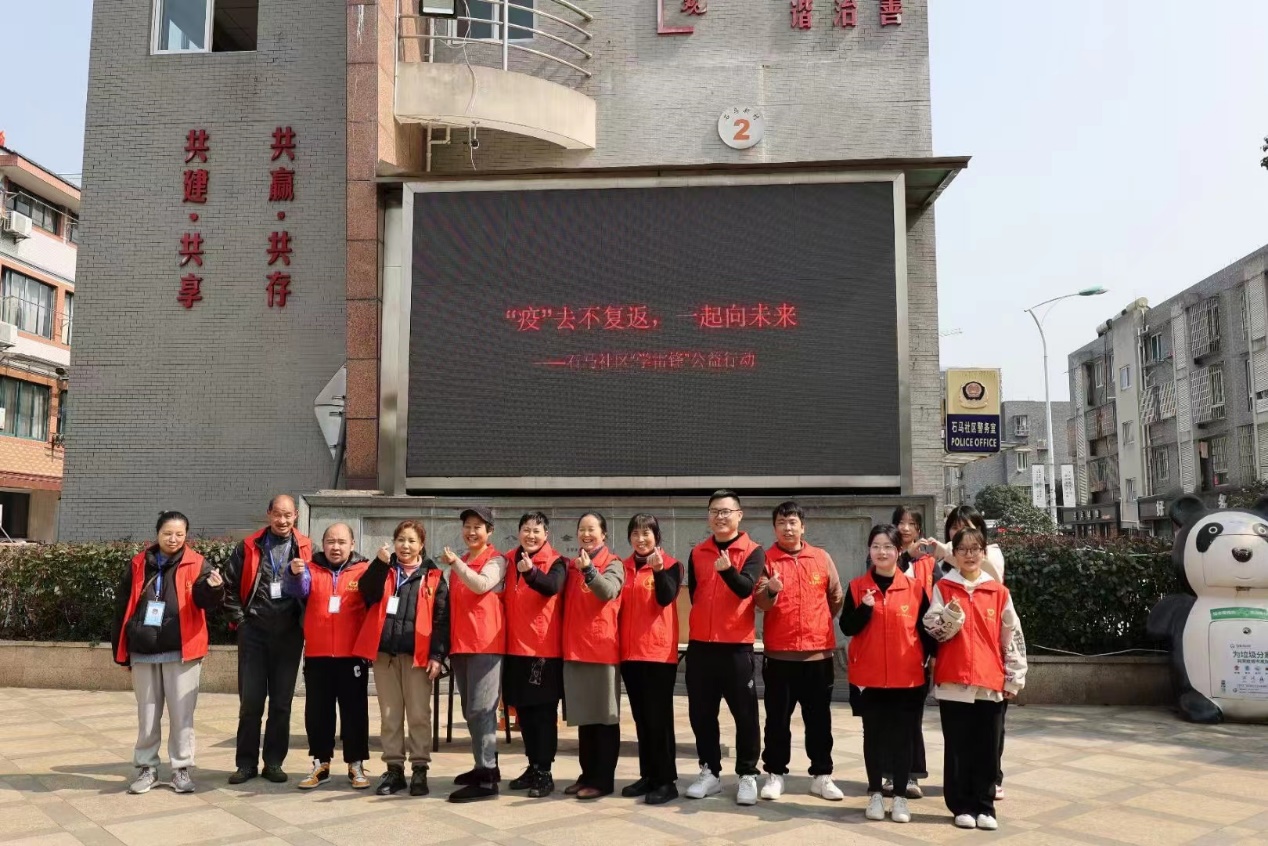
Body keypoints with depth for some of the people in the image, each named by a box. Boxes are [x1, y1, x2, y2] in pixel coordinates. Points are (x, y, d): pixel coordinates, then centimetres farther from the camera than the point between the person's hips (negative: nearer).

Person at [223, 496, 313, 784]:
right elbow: (230, 587, 5)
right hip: (253, 632, 0)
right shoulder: (248, 548, 3)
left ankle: (274, 762, 17)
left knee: (282, 702, 7)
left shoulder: (305, 549, 2)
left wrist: (304, 621, -2)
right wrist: (240, 619, -1)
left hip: (289, 634, 0)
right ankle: (246, 763, 14)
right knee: (250, 700, 4)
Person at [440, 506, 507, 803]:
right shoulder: (460, 564, 19)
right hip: (460, 643, 8)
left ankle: (486, 779, -12)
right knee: (470, 711, 13)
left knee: (481, 709, -12)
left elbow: (481, 585, -21)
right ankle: (486, 766, 25)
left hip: (485, 642, -8)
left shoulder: (496, 561, -3)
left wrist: (456, 564, -30)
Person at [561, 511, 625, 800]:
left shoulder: (613, 564, -4)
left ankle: (603, 779, 5)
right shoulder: (571, 565, 14)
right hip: (575, 648, 6)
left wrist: (588, 569, -37)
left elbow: (608, 591, -24)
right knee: (583, 715, 12)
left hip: (602, 648, -6)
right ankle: (588, 774, 21)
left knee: (605, 715, 0)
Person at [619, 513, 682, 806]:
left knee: (659, 718, -3)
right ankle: (648, 775, 20)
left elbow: (665, 598, -18)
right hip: (630, 652, 5)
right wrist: (618, 645, 9)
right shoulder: (623, 568, 12)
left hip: (659, 651, -5)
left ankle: (666, 780, 3)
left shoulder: (670, 565, -2)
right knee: (640, 717, 11)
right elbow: (618, 605, 15)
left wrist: (658, 569, -32)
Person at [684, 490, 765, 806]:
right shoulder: (697, 553, 8)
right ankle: (709, 772, 21)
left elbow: (746, 588, -20)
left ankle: (748, 775, 13)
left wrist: (727, 570, -38)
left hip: (737, 645, -4)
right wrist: (705, 622, 13)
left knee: (744, 714, 2)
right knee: (701, 713, 9)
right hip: (700, 645, 4)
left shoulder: (753, 551, -4)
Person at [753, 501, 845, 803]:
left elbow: (837, 597, 13)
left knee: (819, 718, 9)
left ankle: (821, 775, 19)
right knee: (777, 718, 6)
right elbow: (760, 603, -13)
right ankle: (775, 774, 16)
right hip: (779, 652, -1)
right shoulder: (766, 559, -1)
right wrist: (770, 590, -33)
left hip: (818, 651, 2)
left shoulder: (822, 558, 4)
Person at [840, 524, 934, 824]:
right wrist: (865, 608, -19)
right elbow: (847, 628, -3)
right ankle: (875, 794, 18)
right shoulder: (857, 587, 1)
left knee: (902, 735, 6)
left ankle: (899, 796, 16)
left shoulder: (915, 588, 0)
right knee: (873, 734, 8)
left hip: (906, 676, 0)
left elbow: (925, 630, 6)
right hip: (869, 676, 0)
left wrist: (929, 663, 3)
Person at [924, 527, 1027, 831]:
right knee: (958, 748, 5)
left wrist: (1014, 678, 4)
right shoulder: (943, 588, 2)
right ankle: (962, 806, 16)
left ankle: (984, 806, 18)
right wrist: (951, 614, -22)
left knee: (988, 749, 6)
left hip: (991, 682, 1)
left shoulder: (999, 592, 4)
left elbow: (1013, 637, 6)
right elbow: (933, 630, -3)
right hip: (953, 681, -1)